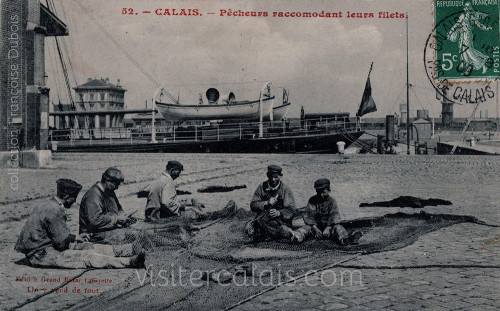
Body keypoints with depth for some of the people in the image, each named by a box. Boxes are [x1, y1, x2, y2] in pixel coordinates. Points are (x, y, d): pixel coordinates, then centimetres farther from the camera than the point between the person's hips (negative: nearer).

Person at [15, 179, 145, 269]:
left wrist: (75, 237, 17)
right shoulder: (55, 212, -23)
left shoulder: (49, 205, 10)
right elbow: (62, 243, -20)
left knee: (87, 246, 5)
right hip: (40, 255, -10)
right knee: (87, 257, -16)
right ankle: (129, 262, -19)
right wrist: (73, 240, 1)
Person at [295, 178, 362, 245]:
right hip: (315, 226, 0)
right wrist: (315, 228, -19)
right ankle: (298, 237, -60)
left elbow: (334, 216, -10)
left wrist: (328, 228, -27)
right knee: (305, 228, -27)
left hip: (329, 226, 0)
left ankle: (345, 239, -60)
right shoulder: (312, 201, 2)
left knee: (338, 227, -28)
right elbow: (307, 216, -5)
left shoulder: (332, 201, 1)